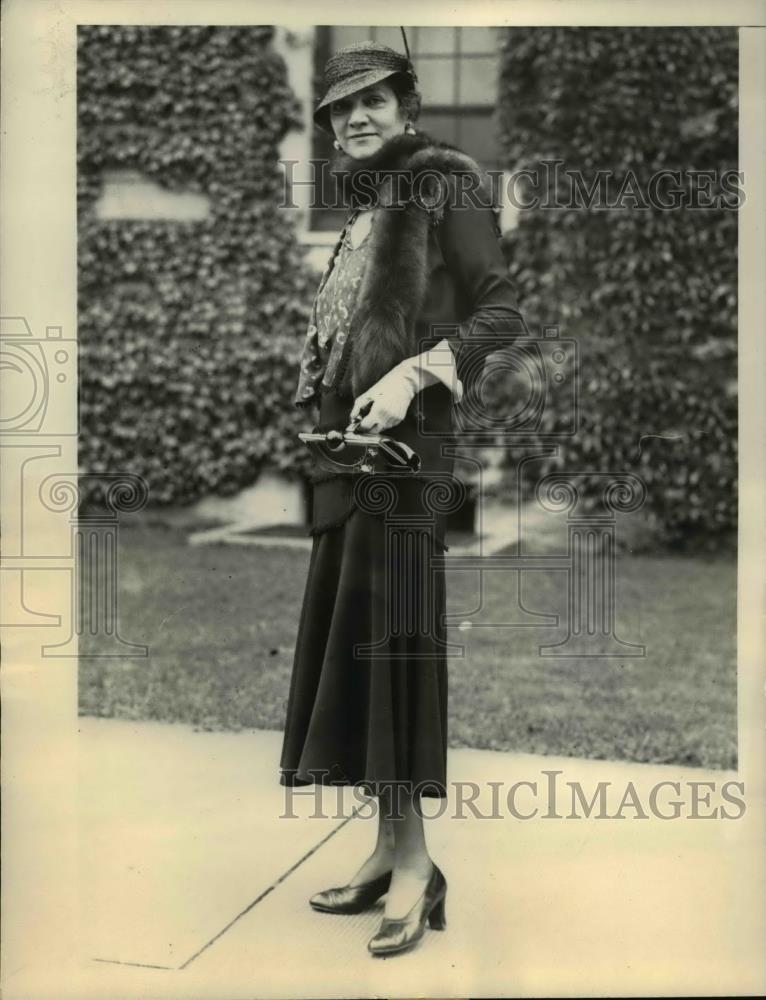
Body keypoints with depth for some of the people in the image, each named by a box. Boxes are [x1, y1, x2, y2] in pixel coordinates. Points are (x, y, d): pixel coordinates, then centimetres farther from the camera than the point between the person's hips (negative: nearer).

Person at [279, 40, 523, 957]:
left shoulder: (443, 192, -1)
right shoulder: (361, 213, 21)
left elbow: (502, 309, -10)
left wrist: (411, 374, -20)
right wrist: (319, 413, 10)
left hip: (404, 442, -8)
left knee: (388, 638, -11)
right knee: (346, 640, 6)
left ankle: (416, 857, -4)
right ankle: (389, 847, 13)